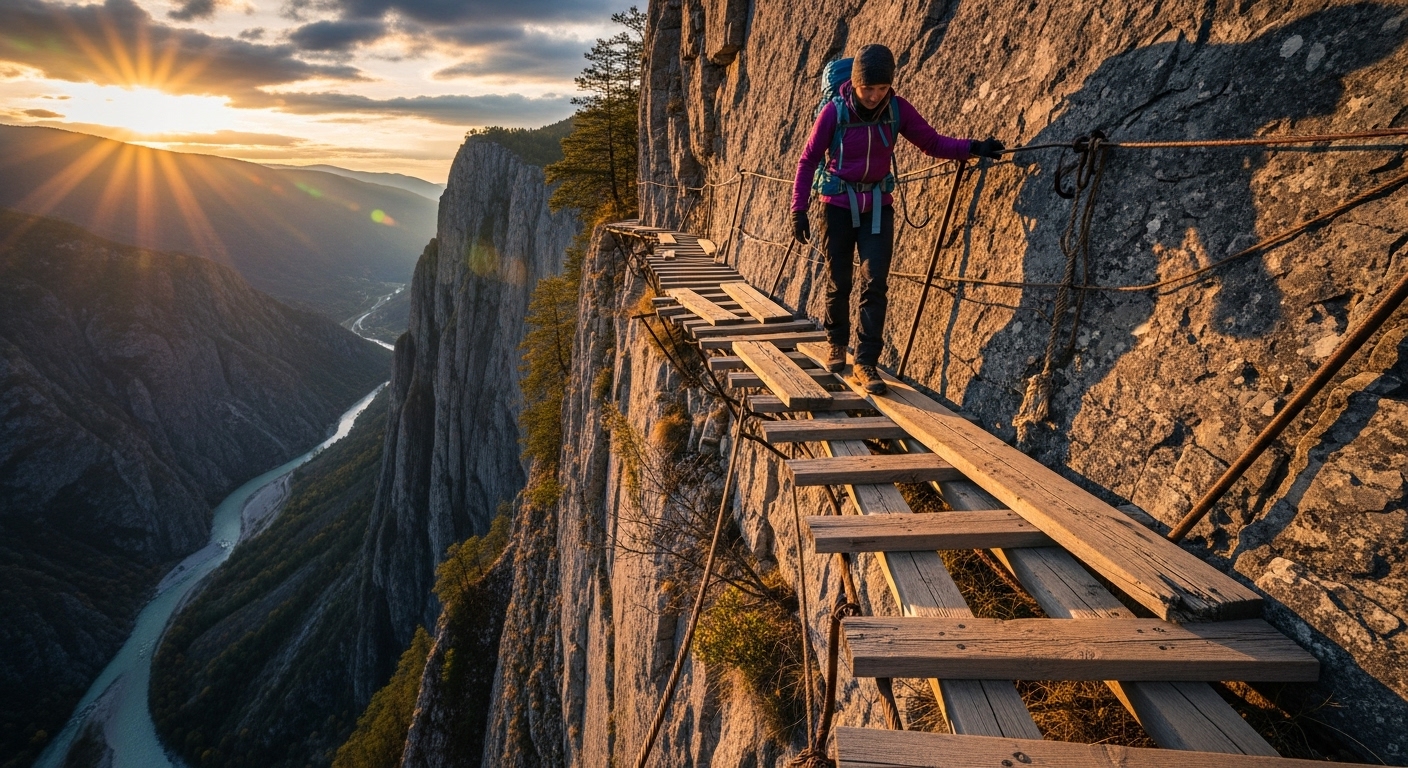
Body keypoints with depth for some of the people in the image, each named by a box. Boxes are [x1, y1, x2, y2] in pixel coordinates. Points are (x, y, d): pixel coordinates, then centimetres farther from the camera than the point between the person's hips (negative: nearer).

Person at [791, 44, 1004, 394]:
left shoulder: (897, 109, -7)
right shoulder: (835, 111, -13)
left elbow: (933, 143, -1)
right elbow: (808, 159, -7)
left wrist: (974, 148, -17)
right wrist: (799, 209, -11)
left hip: (877, 206, 2)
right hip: (839, 206, -2)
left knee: (875, 283, -8)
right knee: (839, 282, 6)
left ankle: (866, 363, -4)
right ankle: (836, 344, 31)